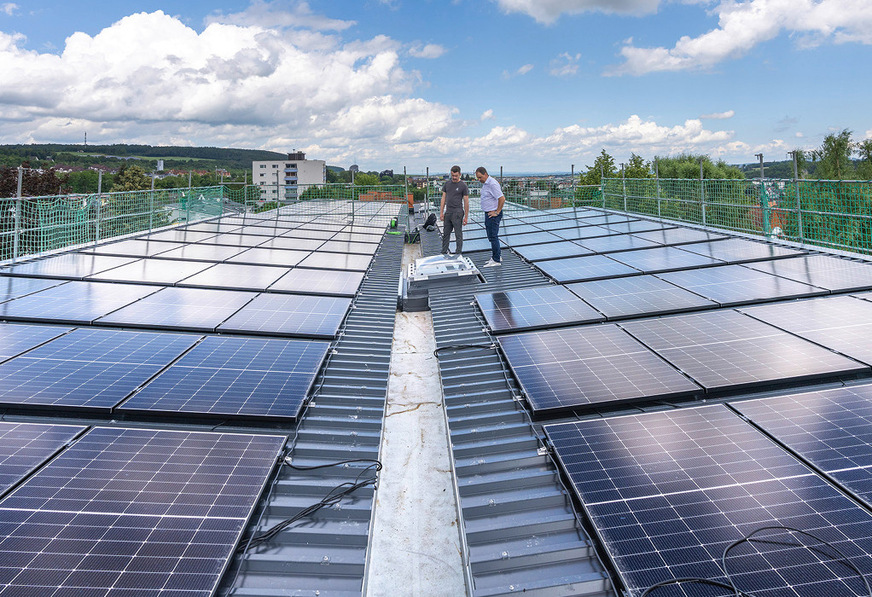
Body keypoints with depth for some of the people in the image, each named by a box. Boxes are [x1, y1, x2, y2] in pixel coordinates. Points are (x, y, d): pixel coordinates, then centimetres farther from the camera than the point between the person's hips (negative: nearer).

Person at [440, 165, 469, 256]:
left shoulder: (463, 186, -6)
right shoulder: (447, 184, 9)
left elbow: (466, 202, -4)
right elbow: (443, 198, 11)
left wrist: (466, 217, -7)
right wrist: (441, 212, 4)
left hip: (457, 213, -5)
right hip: (448, 212, 5)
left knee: (458, 235, -1)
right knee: (446, 234, 11)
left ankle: (458, 254, 6)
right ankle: (444, 252, 21)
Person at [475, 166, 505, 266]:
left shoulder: (492, 184, -20)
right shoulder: (485, 183, 13)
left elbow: (502, 199, -25)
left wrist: (497, 212, -19)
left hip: (493, 215, -10)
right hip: (488, 214, 10)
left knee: (493, 236, -6)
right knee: (491, 236, 16)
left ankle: (496, 260, -1)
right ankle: (495, 257, 25)